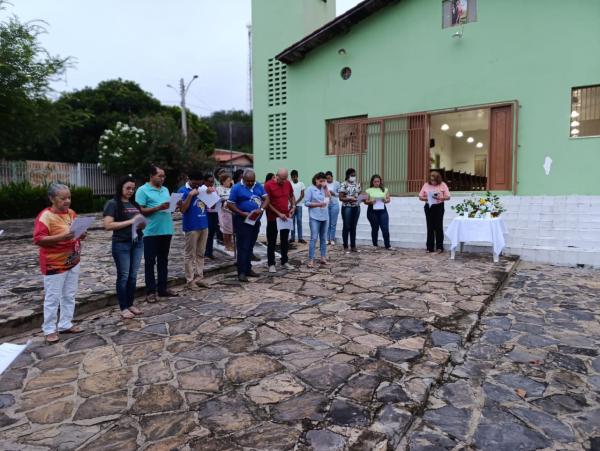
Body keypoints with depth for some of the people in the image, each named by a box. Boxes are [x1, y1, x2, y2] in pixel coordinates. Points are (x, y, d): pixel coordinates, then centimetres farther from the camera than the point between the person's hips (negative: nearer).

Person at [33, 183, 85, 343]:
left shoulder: (71, 213, 6)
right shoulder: (45, 216, -17)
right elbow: (38, 239, -22)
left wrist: (81, 235, -6)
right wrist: (61, 237, -32)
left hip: (73, 263, 7)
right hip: (55, 265, -7)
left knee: (69, 296, 14)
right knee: (53, 298, 3)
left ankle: (65, 324, 27)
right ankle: (49, 329, 16)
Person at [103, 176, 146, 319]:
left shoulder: (135, 204, 12)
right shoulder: (113, 203, -5)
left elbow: (141, 223, 20)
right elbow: (108, 225, -15)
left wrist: (141, 223, -4)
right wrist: (130, 221, -17)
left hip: (137, 242, 5)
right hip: (121, 244, -5)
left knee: (133, 275, 11)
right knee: (123, 276, 2)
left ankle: (131, 304, 23)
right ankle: (123, 307, 13)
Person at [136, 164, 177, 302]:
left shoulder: (165, 190, 15)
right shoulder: (143, 190, -6)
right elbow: (140, 211, -11)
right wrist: (158, 208, -21)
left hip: (166, 230, 7)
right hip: (151, 232, -6)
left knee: (163, 261, 13)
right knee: (150, 262, 3)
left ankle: (162, 288, 23)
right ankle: (150, 291, 11)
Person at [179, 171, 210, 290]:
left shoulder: (202, 188, 11)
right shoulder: (183, 190, -5)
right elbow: (183, 209, -14)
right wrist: (190, 195, -20)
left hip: (204, 225, 6)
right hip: (191, 227, -6)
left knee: (200, 254, 12)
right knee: (190, 255, 2)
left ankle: (199, 278, 20)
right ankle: (190, 281, 8)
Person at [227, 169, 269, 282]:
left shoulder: (259, 186, 6)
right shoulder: (237, 188, -8)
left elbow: (266, 199, 4)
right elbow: (230, 204, -9)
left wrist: (261, 209, -16)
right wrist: (242, 213, -21)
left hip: (256, 220, 6)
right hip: (242, 221, -5)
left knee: (250, 246, 14)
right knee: (243, 247, -5)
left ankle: (248, 269, 23)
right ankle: (241, 272, -1)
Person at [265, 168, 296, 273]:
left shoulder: (288, 183, 2)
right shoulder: (268, 185, -14)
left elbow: (292, 196, 18)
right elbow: (267, 203, -14)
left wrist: (293, 206, 1)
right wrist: (279, 214, -18)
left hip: (286, 217, 5)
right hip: (273, 218, -5)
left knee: (284, 240, 14)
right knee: (272, 242, 3)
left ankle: (284, 261, 26)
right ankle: (271, 264, 11)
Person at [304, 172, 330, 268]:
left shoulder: (324, 189, 12)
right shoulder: (310, 189, -3)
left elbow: (329, 199, 1)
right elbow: (306, 202, -8)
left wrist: (325, 187, -1)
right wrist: (318, 204, -15)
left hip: (325, 217, 6)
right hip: (315, 217, -5)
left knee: (323, 238, 10)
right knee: (314, 238, -8)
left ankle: (323, 257, 17)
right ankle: (311, 260, -5)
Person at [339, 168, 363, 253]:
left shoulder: (357, 184, 11)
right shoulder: (344, 184, -5)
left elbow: (359, 194, 17)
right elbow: (341, 198, -8)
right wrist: (350, 199, -22)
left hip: (356, 207, 5)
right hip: (347, 207, -5)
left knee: (353, 227, 10)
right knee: (347, 227, 0)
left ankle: (353, 246, 16)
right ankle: (345, 247, 8)